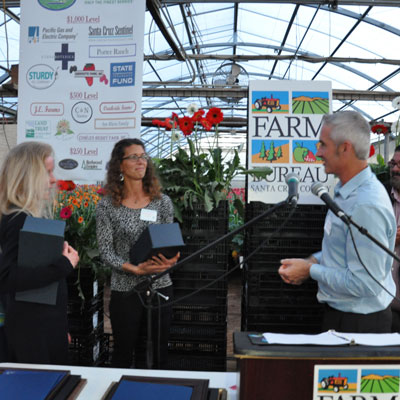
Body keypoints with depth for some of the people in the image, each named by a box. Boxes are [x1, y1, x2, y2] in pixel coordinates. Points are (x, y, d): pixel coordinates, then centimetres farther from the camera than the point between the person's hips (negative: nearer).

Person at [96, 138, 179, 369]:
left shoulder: (162, 202, 3)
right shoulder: (107, 206, -2)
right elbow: (106, 252, -5)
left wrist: (170, 261, -17)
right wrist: (136, 269, -20)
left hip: (160, 288, 2)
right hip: (125, 291, -2)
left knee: (159, 355, 11)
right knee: (123, 355, 10)